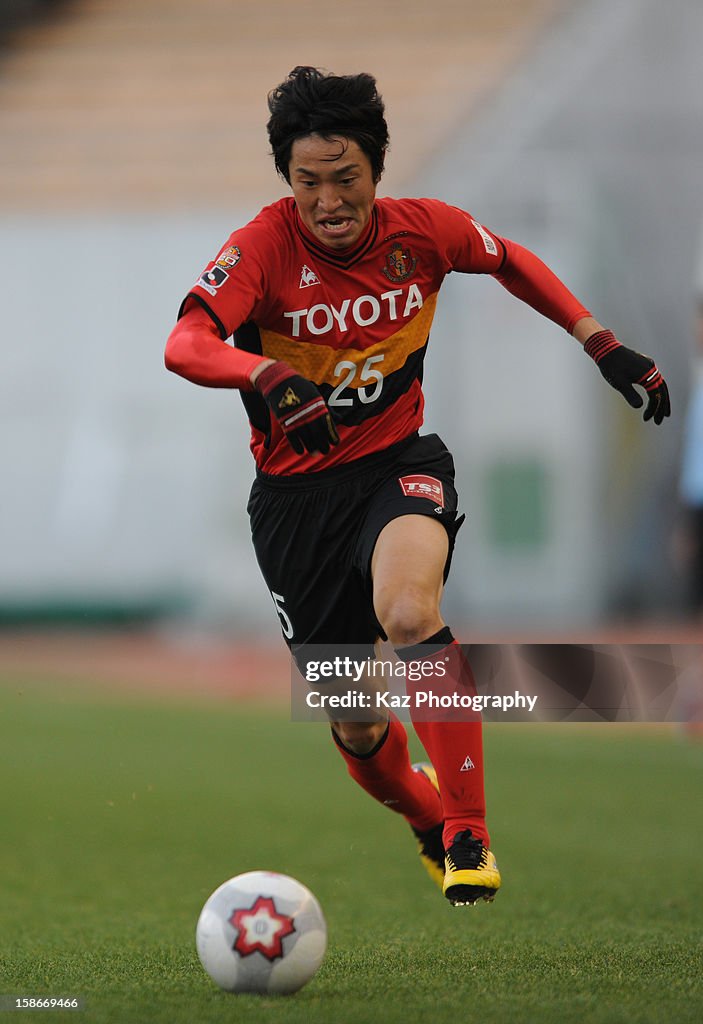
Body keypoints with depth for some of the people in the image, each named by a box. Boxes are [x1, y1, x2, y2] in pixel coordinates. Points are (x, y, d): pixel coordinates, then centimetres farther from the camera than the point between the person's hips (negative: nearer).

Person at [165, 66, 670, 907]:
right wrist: (269, 375, -53)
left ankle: (469, 833, -25)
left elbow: (512, 262, 16)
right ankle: (432, 824, 41)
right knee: (356, 727, 6)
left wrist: (601, 343, 11)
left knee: (408, 615, -34)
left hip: (399, 462, 0)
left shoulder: (423, 231, -7)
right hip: (295, 493, 0)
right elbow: (186, 345, -34)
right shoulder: (263, 247, -17)